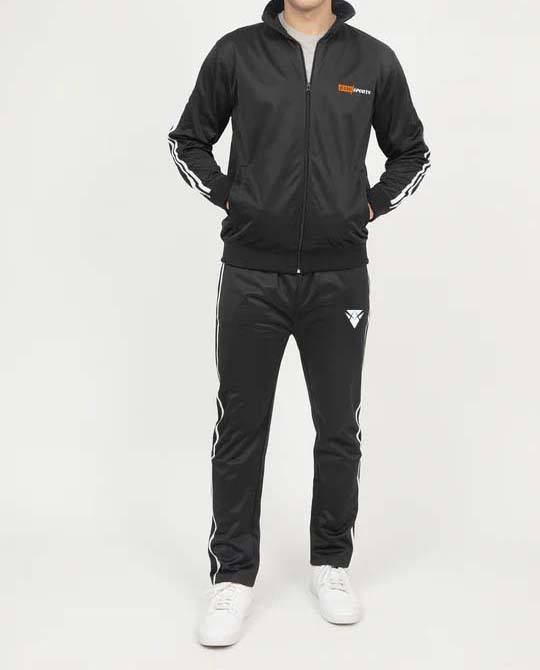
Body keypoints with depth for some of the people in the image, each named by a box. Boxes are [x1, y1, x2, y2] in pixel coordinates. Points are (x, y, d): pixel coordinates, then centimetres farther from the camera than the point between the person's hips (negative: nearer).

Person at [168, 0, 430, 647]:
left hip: (340, 278, 1)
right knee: (240, 431, 5)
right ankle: (232, 576, 19)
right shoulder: (236, 52, 2)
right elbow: (187, 140, 13)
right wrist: (228, 197, 2)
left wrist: (370, 206, 4)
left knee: (338, 430, 9)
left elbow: (412, 152, 16)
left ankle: (331, 563, 28)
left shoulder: (375, 60, 4)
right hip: (251, 277, 0)